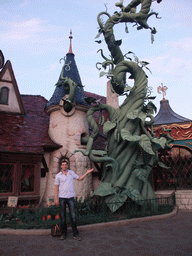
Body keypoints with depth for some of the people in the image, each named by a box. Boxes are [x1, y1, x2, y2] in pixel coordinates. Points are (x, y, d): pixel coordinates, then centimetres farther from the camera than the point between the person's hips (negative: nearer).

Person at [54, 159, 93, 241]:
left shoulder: (71, 173, 7)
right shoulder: (58, 175, 1)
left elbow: (79, 178, 19)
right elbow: (56, 187, 3)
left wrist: (86, 173, 8)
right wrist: (56, 198, -1)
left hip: (70, 197, 1)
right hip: (62, 198, -1)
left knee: (73, 216, 1)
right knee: (63, 216, 7)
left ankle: (75, 234, 12)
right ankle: (64, 233, 22)